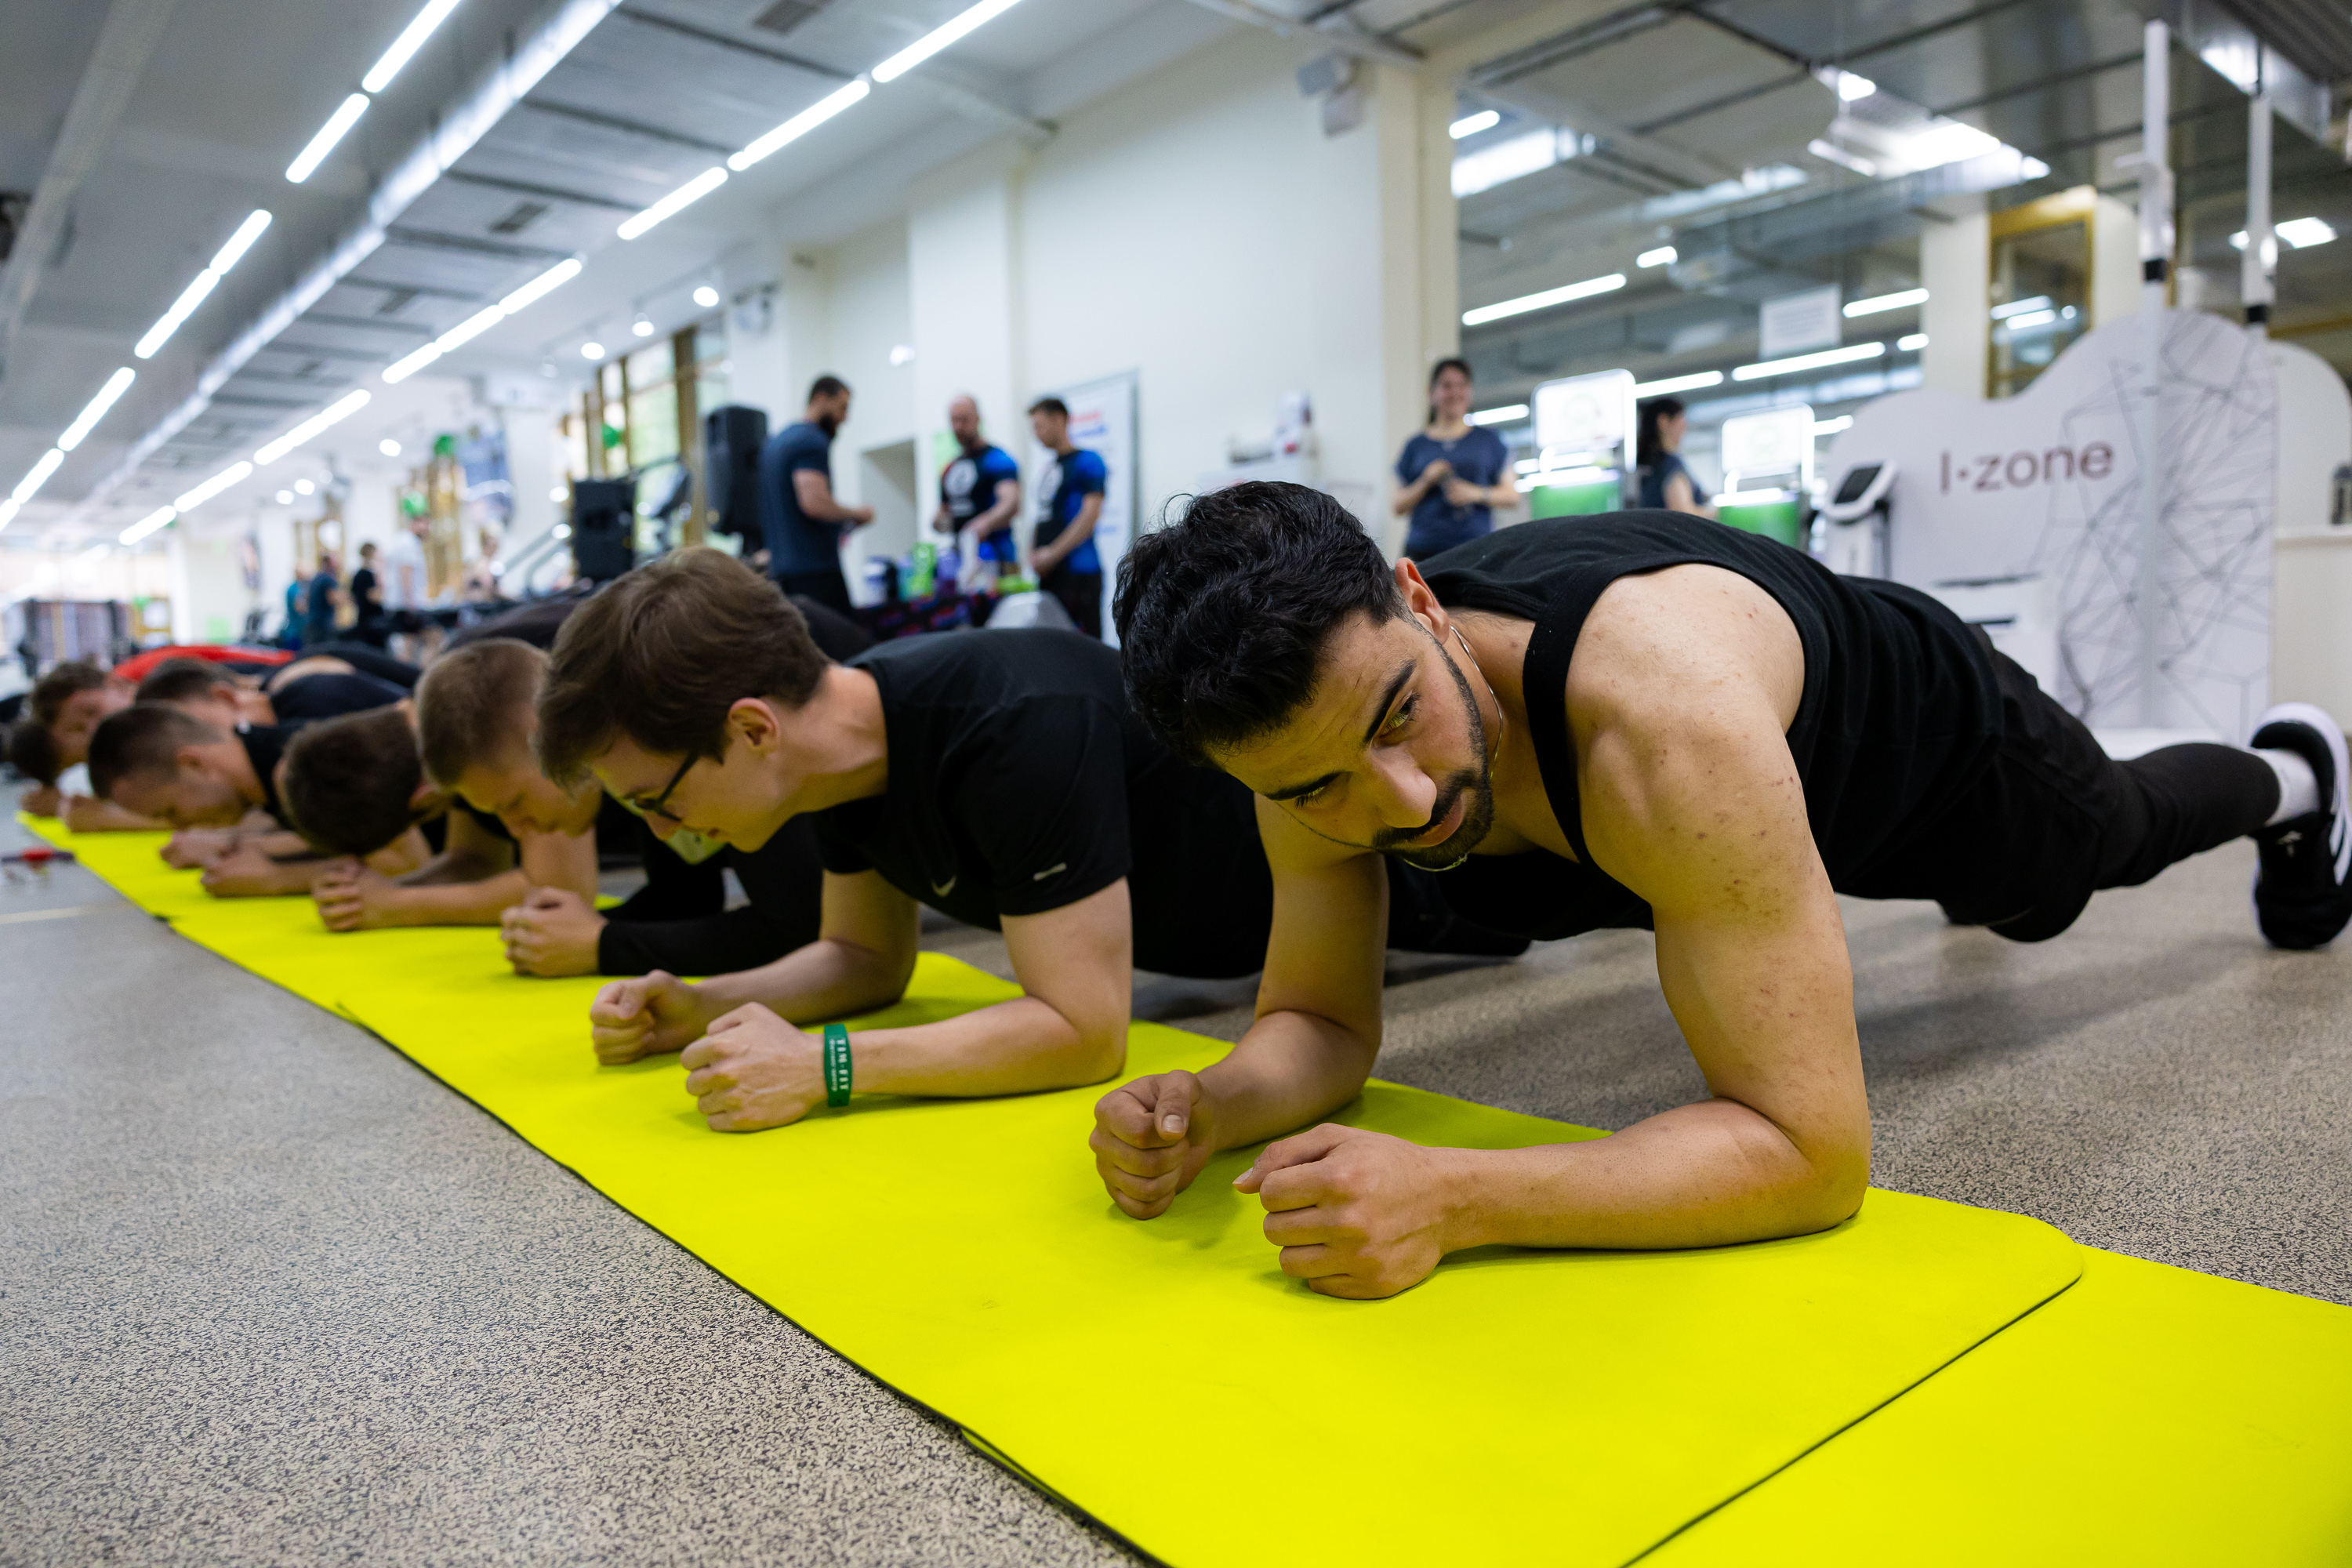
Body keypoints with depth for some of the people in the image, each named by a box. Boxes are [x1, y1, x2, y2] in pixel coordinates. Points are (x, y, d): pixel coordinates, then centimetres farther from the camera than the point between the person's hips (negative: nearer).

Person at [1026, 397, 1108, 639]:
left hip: (1078, 571, -8)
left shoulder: (1088, 461, -4)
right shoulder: (1049, 470, 20)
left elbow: (1091, 514, -14)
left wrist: (1052, 554, -15)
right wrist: (1033, 555, 6)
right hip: (1049, 573, 8)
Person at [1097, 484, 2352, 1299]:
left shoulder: (1665, 717, -52)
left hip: (1925, 730, -4)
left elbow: (1811, 1151, -48)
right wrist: (1209, 1107, -42)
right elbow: (1319, 1018, -20)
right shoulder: (1309, 744, -33)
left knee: (2112, 830, 30)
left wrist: (1451, 1198, -59)